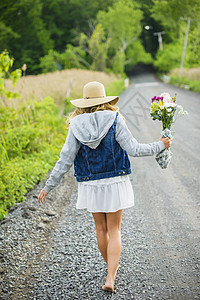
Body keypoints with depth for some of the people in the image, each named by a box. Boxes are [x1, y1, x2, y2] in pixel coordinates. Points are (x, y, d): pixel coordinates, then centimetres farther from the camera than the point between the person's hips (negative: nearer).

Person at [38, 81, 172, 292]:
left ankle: (112, 268, 38)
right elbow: (133, 149, -13)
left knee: (101, 228, 19)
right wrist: (160, 146, 2)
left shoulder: (76, 126, -6)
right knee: (114, 230, 8)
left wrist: (48, 186, -2)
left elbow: (65, 160, -9)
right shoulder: (114, 120, -12)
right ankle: (110, 278, -2)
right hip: (114, 183, -2)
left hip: (90, 185, 2)